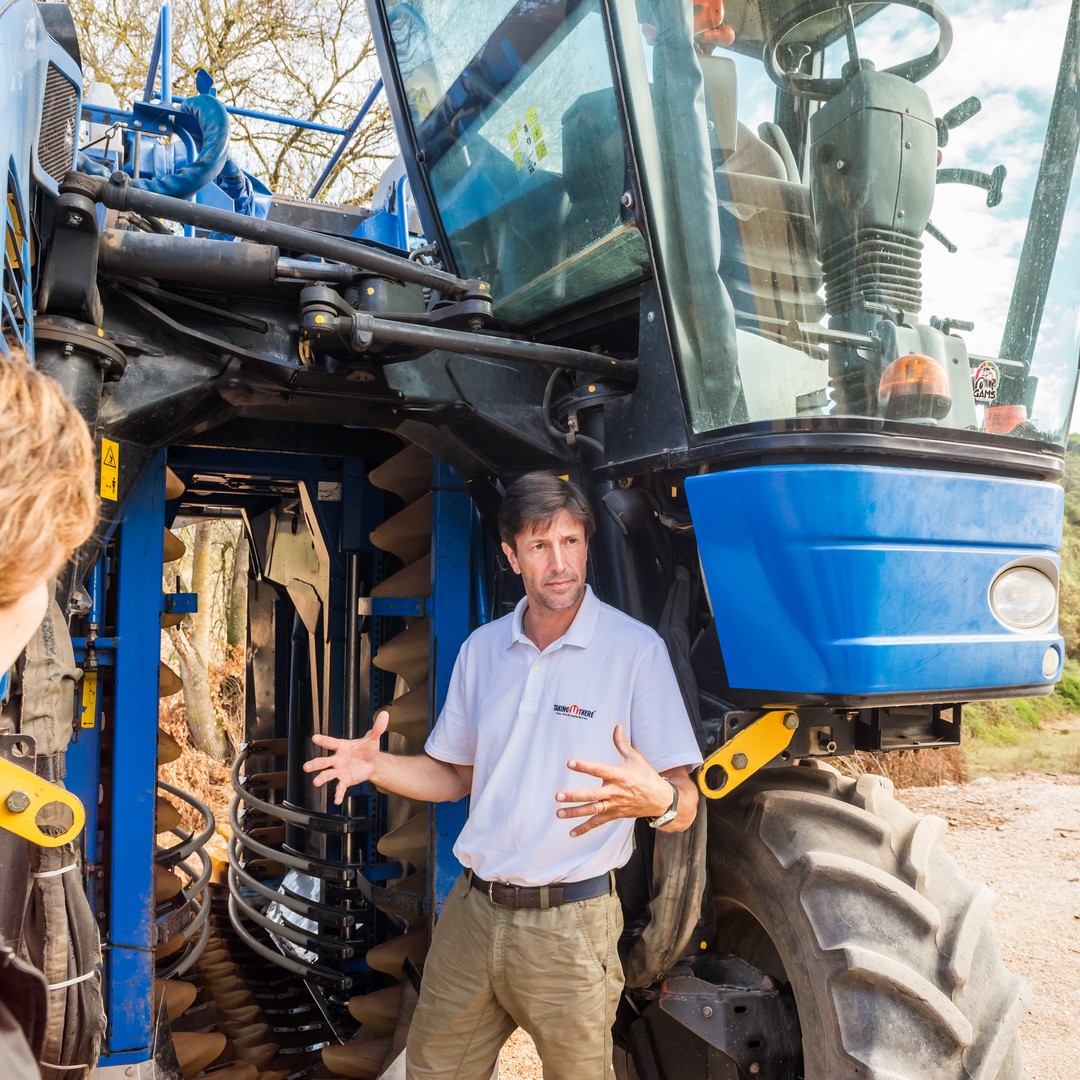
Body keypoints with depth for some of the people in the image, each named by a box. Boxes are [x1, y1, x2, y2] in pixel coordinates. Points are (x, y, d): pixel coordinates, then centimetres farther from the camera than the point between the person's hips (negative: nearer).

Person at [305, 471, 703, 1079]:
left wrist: (656, 800, -36)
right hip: (473, 911, 5)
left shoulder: (636, 648, -12)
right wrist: (376, 766, -4)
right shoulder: (482, 649, 5)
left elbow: (685, 807, -13)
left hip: (570, 925, -4)